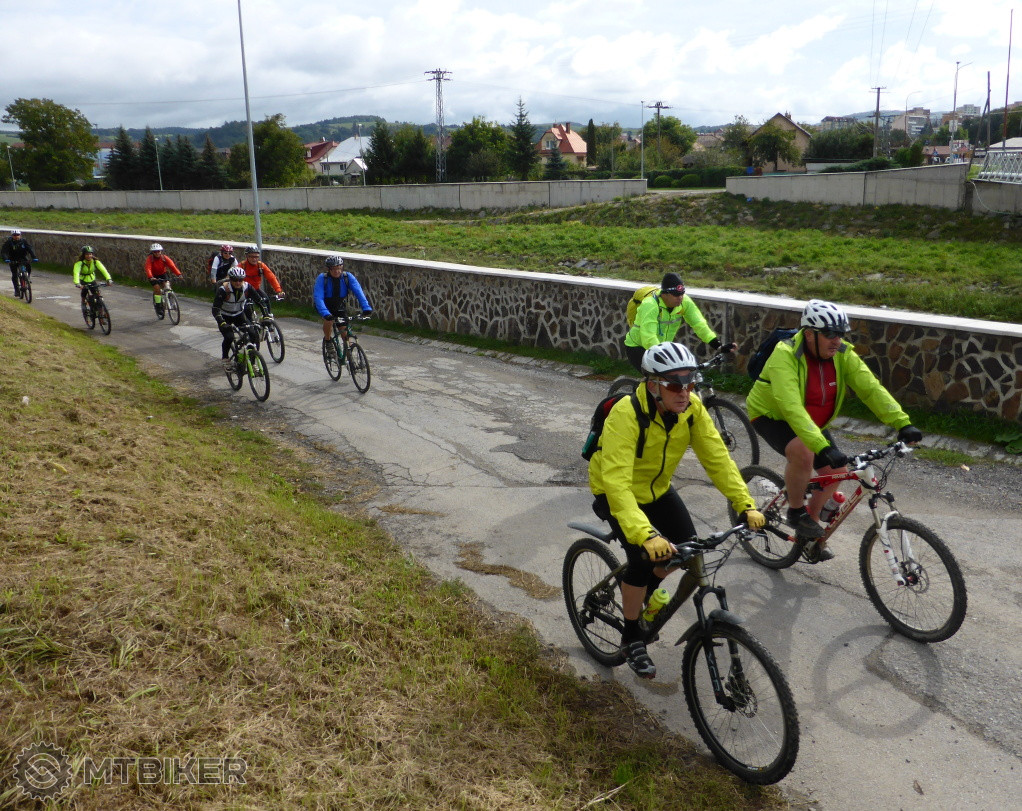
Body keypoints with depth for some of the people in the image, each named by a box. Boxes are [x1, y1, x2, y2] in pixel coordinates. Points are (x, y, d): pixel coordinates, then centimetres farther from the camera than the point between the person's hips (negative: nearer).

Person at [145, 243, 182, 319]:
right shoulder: (149, 259, -21)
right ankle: (158, 305, -7)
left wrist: (178, 274, -43)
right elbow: (148, 269, -34)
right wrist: (151, 277, -53)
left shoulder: (164, 258, -16)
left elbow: (172, 265, -28)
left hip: (162, 274, 2)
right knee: (157, 288, -19)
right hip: (153, 276, -2)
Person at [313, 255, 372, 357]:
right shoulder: (322, 278, -29)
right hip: (325, 305, -3)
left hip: (339, 305, 3)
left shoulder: (348, 276, -23)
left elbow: (358, 291, -31)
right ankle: (327, 340, -1)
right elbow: (318, 297, -38)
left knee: (344, 328, -8)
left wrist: (366, 307, -46)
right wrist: (325, 313, -54)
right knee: (328, 320, -30)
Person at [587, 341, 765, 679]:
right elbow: (617, 481, -43)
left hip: (658, 487, 6)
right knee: (643, 557, -20)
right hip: (615, 492, -6)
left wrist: (746, 505, -28)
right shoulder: (626, 414, -36)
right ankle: (631, 638, 4)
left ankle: (647, 590, 28)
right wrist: (645, 534, -54)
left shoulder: (692, 408, -19)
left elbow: (718, 458, -17)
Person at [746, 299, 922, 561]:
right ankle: (796, 512, -7)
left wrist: (902, 423, -30)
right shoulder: (785, 356, -34)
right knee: (803, 452, -34)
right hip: (771, 416, -6)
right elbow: (792, 408, -43)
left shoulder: (843, 355, -15)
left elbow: (871, 388, -18)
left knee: (836, 471, -2)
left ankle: (809, 534, 21)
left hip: (813, 422, 7)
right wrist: (823, 446, -52)